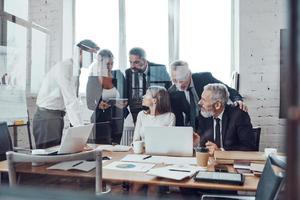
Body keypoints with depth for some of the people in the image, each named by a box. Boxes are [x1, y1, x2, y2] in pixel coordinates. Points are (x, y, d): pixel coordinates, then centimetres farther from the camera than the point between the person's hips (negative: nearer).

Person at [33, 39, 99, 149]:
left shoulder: (75, 69, 9)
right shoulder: (63, 67, -18)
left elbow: (73, 99, 9)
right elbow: (70, 100, -27)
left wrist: (80, 126, 2)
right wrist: (80, 127, -32)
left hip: (58, 116, 9)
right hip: (46, 116, -8)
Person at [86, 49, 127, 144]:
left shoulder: (118, 76, 3)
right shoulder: (93, 79, -3)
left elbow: (124, 97, 9)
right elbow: (89, 103, -2)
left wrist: (123, 104, -12)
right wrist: (98, 104, -22)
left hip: (116, 120, 2)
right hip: (100, 120, -2)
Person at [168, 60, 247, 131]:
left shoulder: (204, 78, -14)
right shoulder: (172, 93, -9)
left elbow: (228, 90, -7)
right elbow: (178, 120, -5)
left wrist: (237, 100, -26)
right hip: (192, 128, 2)